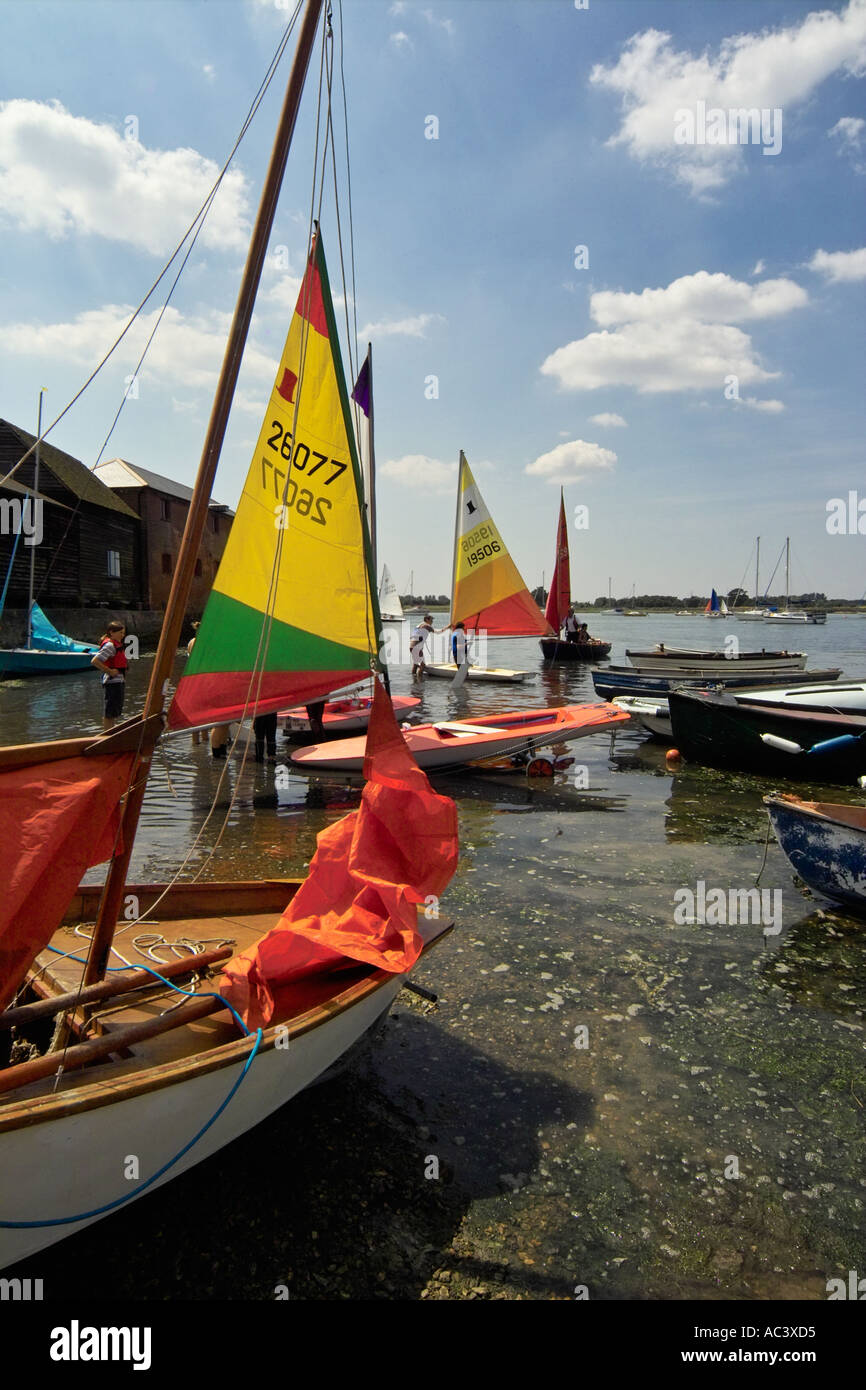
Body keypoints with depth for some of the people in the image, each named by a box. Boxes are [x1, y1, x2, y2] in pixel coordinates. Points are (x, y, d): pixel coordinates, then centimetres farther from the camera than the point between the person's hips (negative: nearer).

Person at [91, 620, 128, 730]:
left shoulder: (117, 644, 14)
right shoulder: (109, 645, -15)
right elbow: (94, 661, -22)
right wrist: (109, 671, -19)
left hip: (119, 681, 10)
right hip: (112, 682, -10)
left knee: (114, 713, 17)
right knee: (109, 713, -3)